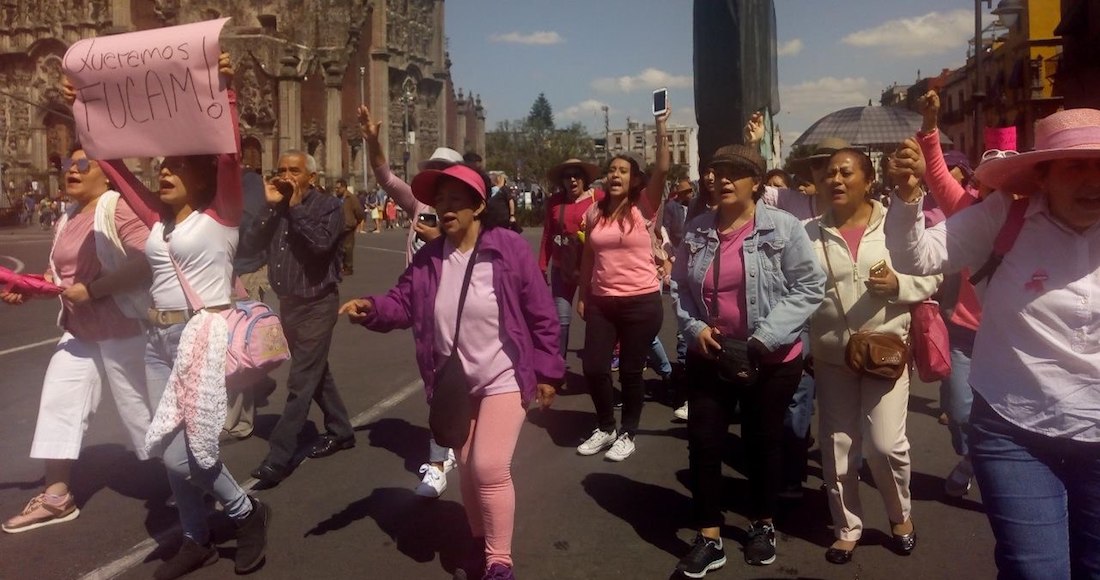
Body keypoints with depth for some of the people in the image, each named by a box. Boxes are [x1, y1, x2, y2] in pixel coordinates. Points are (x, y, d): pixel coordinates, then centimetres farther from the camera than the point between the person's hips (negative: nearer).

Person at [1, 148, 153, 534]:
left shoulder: (118, 207, -16)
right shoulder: (67, 220, 12)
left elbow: (148, 260, -28)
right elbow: (61, 273, 21)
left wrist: (92, 290, -26)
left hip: (122, 328, -9)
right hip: (80, 330, 9)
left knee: (140, 407, 1)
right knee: (58, 402, 8)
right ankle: (56, 497, 21)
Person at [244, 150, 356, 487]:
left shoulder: (329, 206, -8)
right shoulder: (276, 208, 8)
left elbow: (321, 243, -26)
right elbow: (252, 241, -4)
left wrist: (296, 206, -18)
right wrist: (271, 206, -12)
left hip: (317, 304, -7)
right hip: (288, 302, 7)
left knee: (300, 381, -6)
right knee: (317, 373, 18)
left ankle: (279, 456, -2)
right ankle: (340, 431, 34)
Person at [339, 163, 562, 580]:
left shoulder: (510, 248, -15)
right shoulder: (429, 257, -1)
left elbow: (541, 314, -11)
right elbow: (403, 302, -2)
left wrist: (546, 371, -9)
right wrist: (371, 308, -24)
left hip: (504, 378, -5)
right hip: (455, 382, 5)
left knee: (489, 469, -13)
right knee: (468, 470, 16)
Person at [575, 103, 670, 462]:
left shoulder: (644, 207, -5)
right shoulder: (594, 213, 6)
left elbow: (663, 170, -18)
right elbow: (588, 258, 12)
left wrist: (661, 128, -21)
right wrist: (583, 296, 12)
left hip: (641, 301, -4)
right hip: (601, 302, 4)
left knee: (631, 371, 5)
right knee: (593, 368, 3)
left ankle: (628, 434, 23)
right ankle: (605, 428, 26)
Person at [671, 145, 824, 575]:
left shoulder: (783, 227, -9)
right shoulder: (696, 231, 2)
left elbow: (810, 287, -12)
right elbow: (679, 288, 9)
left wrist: (766, 336, -19)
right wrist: (694, 327, -9)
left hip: (771, 361, -3)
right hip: (708, 357, 3)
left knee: (763, 442, 13)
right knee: (703, 443, 2)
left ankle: (763, 525, 36)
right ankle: (709, 539, 16)